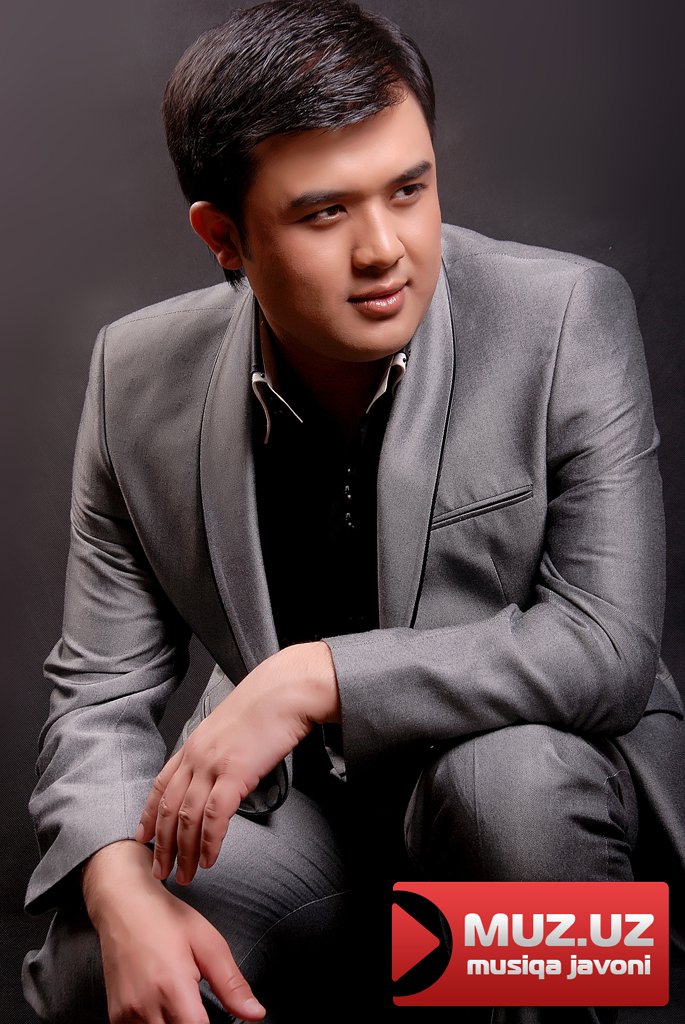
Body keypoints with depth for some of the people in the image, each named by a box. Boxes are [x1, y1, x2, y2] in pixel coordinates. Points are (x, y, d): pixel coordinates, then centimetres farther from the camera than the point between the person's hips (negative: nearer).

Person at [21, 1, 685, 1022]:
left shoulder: (567, 318, -18)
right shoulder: (141, 376, -9)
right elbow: (102, 691, -5)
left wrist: (314, 678, -31)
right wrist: (123, 889, -25)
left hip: (543, 771, -2)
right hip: (289, 793, 3)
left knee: (507, 778, -35)